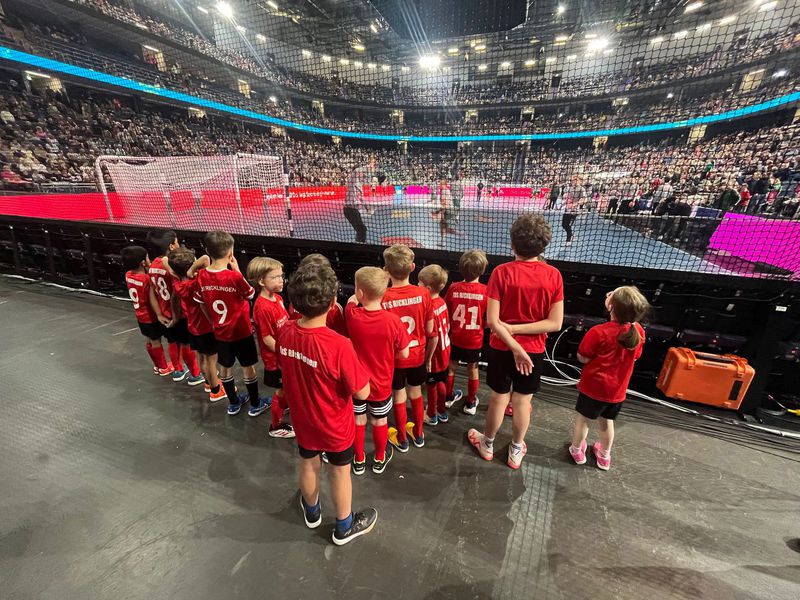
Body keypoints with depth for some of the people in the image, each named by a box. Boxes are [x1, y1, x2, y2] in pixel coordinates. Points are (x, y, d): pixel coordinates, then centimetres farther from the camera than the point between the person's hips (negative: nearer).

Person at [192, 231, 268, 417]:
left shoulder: (202, 276, -8)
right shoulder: (234, 276, -25)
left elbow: (202, 304, 3)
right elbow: (249, 295, -7)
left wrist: (213, 322, 17)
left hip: (220, 332, 5)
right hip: (241, 331, -5)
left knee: (225, 368, 20)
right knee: (248, 368, 12)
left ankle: (233, 404, 37)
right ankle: (255, 405, 27)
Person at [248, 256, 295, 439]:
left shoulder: (277, 298, -2)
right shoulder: (262, 307, -28)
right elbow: (267, 339, -24)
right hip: (275, 358, -8)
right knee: (280, 391, 11)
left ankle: (286, 405, 54)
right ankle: (276, 426, 31)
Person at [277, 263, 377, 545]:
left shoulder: (284, 332, -18)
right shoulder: (338, 345, -36)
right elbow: (362, 393, -24)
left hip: (303, 420, 5)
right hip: (335, 426, -4)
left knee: (309, 465, 29)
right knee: (340, 473, 21)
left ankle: (312, 512, 57)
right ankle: (344, 528, 46)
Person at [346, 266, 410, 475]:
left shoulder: (352, 315, -20)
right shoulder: (393, 321, -25)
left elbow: (351, 300, 5)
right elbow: (404, 354, -14)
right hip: (381, 384, -1)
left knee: (358, 420, 22)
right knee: (379, 422, 21)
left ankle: (359, 460, 41)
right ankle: (380, 459, 43)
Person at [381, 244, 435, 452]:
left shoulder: (383, 298, -23)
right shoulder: (423, 293, -16)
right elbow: (430, 330, -6)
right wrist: (428, 354, 11)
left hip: (394, 357, -2)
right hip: (417, 355, 3)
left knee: (399, 397, 16)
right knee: (416, 393, 22)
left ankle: (402, 440, 36)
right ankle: (418, 434, 41)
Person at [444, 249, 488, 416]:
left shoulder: (453, 288, -14)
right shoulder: (485, 291, -19)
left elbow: (446, 314, -3)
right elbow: (488, 320, -11)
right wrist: (479, 326, 9)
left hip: (455, 337, 1)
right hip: (474, 340, -1)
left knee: (451, 367, 19)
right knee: (473, 370, 17)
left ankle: (448, 397, 38)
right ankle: (471, 403, 34)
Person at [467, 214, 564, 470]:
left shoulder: (501, 272, -17)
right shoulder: (553, 275, -10)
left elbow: (493, 321, -20)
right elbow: (555, 323, -11)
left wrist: (515, 347, -15)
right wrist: (518, 329, -11)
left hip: (502, 348, -1)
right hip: (534, 350, 2)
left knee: (499, 398, 17)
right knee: (523, 401, 18)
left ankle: (487, 444, 40)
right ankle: (516, 451, 38)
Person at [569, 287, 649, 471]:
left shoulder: (599, 332, -27)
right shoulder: (638, 332, -9)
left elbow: (583, 358, -18)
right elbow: (635, 356, 7)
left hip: (594, 387, -5)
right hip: (617, 389, 5)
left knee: (583, 418, 16)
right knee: (607, 421, 25)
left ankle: (577, 450, 36)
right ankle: (604, 456, 44)